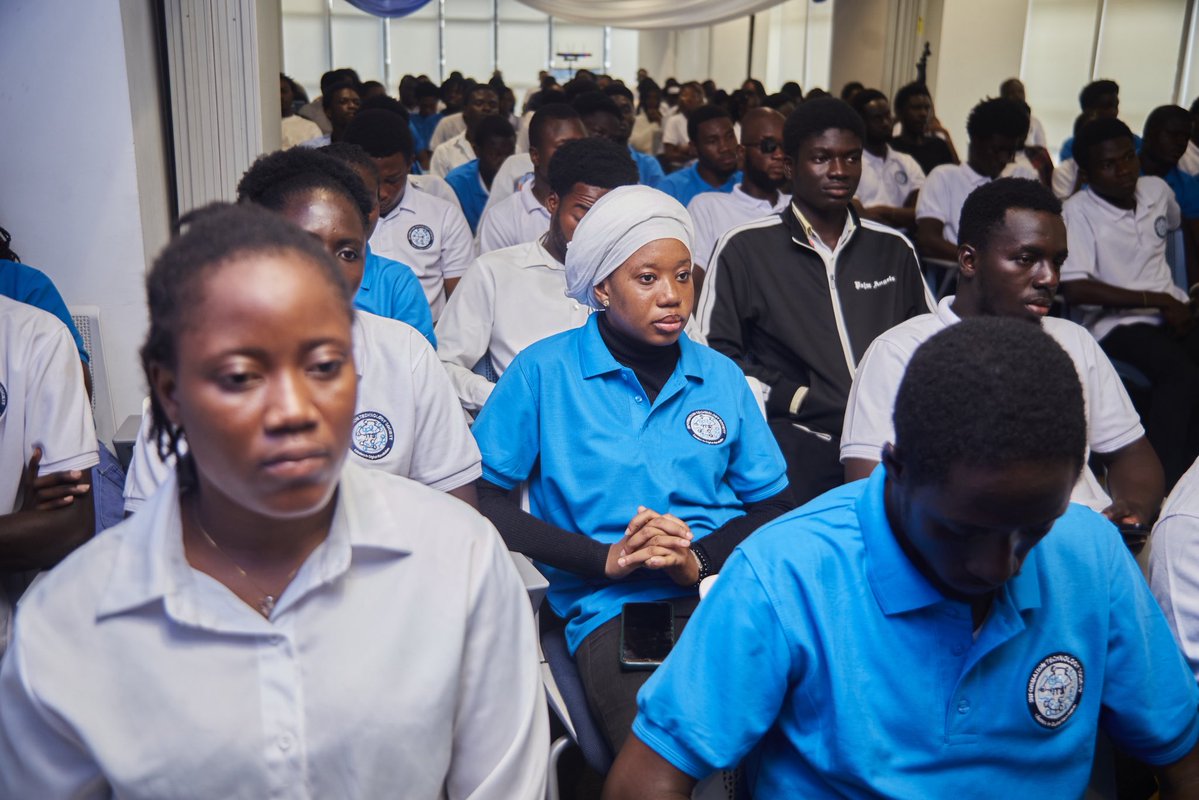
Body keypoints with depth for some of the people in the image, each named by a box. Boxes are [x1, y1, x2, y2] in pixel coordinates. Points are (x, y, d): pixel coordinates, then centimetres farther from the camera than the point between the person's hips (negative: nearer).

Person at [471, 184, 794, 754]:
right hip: (612, 607, -3)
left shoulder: (722, 377, 15)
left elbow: (773, 508, 13)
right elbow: (481, 498, 0)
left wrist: (699, 558, -8)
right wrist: (605, 558, -9)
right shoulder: (543, 371, 4)